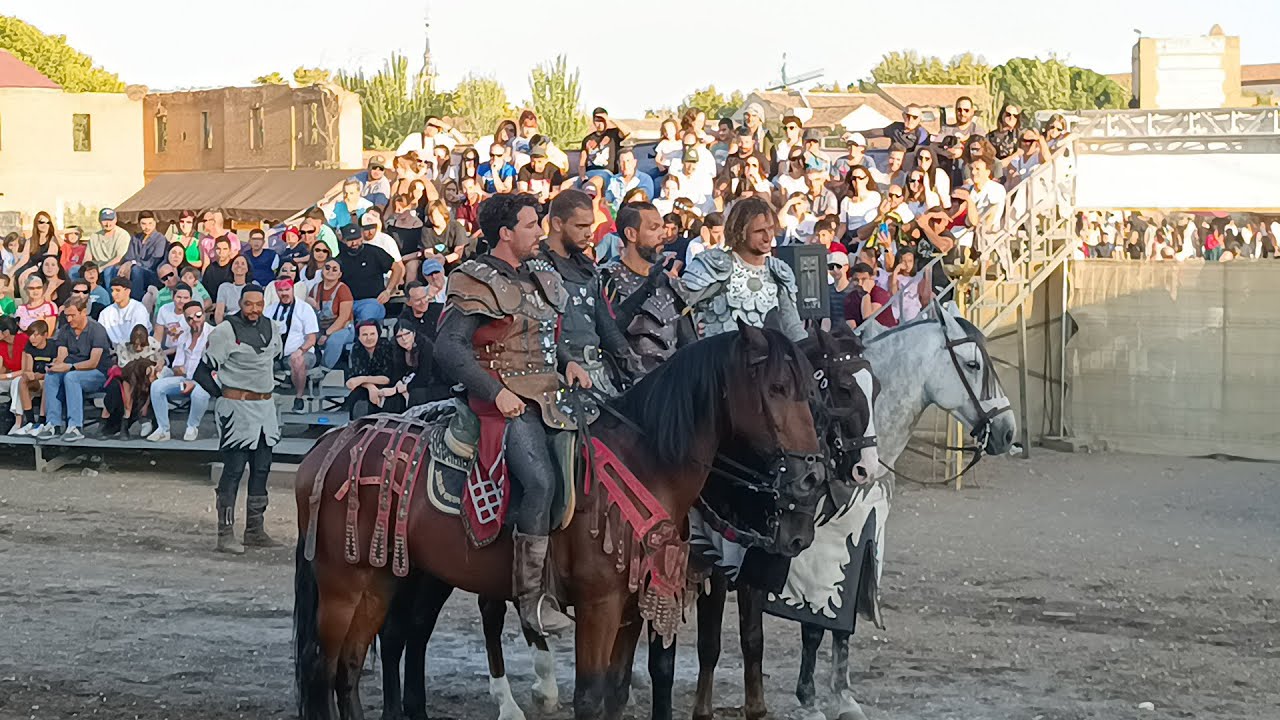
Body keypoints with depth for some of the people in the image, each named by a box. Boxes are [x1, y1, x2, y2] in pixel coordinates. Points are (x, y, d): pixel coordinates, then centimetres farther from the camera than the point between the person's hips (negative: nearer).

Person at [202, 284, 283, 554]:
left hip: (265, 408, 7)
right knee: (233, 470, -6)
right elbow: (203, 369, -12)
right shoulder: (226, 331, -13)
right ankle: (225, 534, -3)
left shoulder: (270, 327, 8)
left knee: (261, 470, 11)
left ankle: (255, 530, 21)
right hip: (236, 408, -7)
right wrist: (220, 394, -12)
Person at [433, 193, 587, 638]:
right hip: (506, 401, -9)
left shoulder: (541, 279, 20)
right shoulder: (477, 283, -5)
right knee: (540, 479, -27)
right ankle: (531, 596, -23)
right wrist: (496, 391, -21)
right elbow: (448, 348, -14)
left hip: (549, 396, 9)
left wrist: (568, 363, 12)